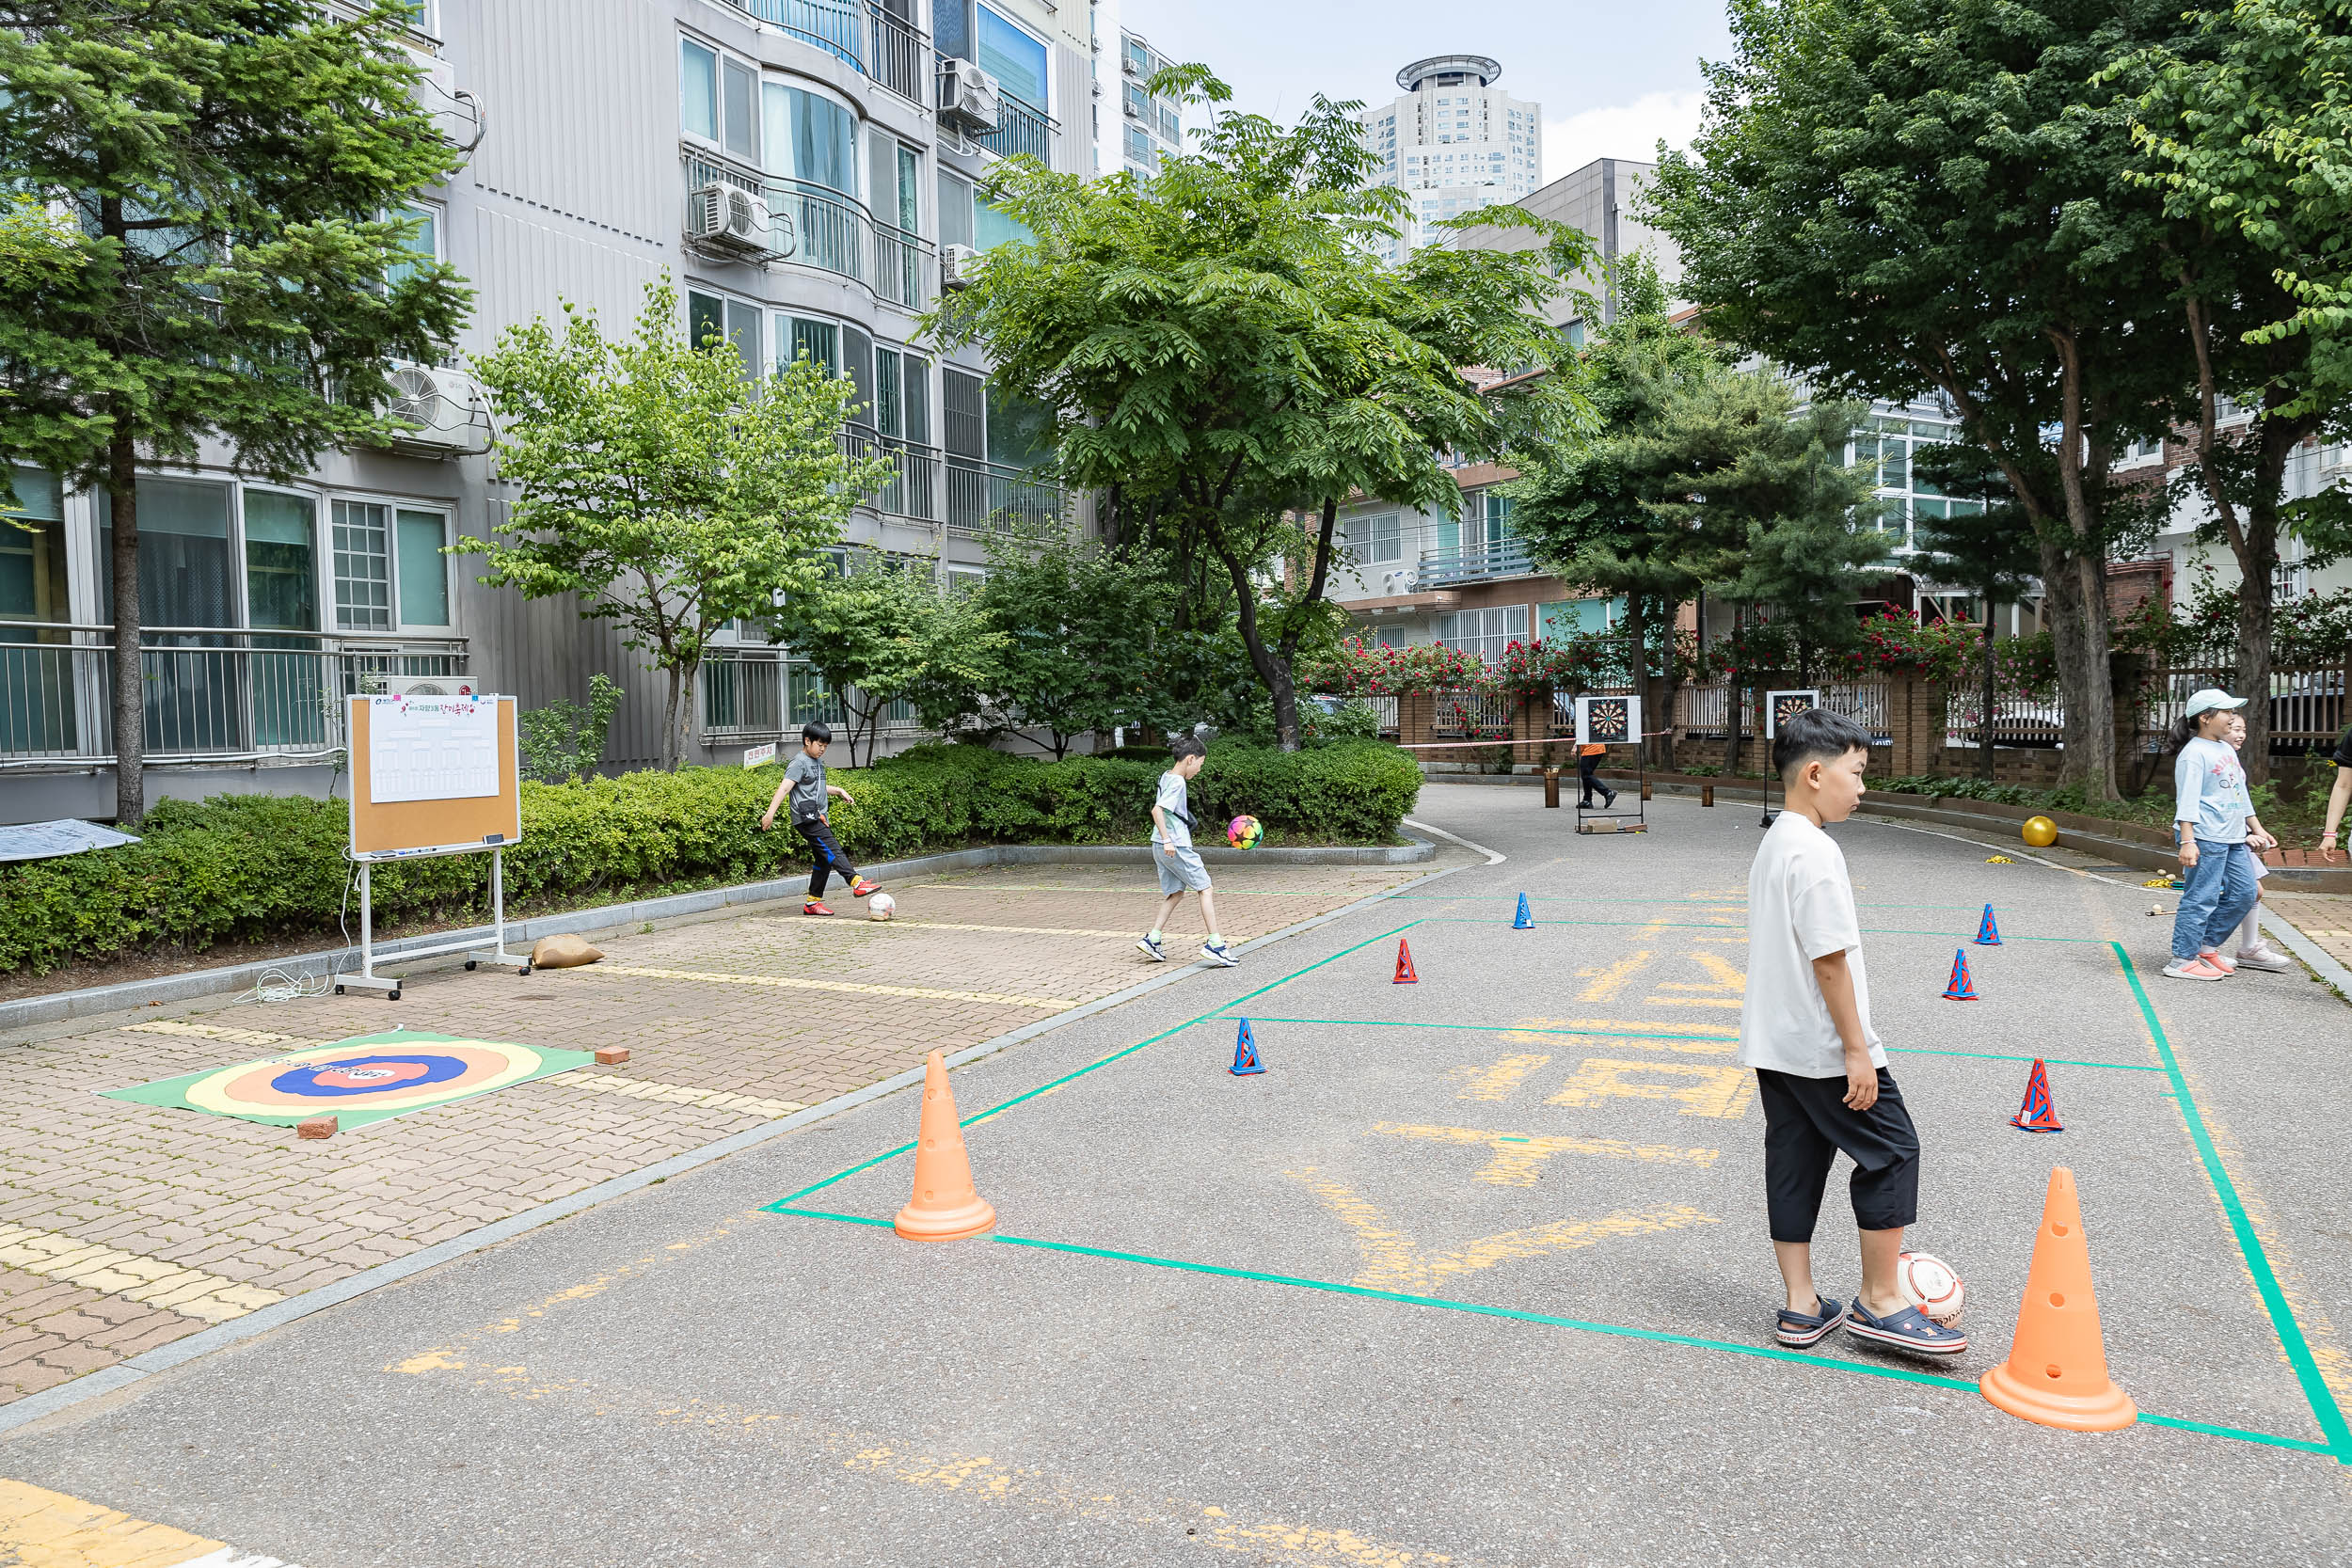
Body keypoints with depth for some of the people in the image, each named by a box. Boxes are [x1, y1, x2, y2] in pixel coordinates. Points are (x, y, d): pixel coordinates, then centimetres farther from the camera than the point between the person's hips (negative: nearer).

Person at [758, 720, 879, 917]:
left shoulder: (818, 762, 19)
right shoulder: (799, 763, -10)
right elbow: (784, 788, -18)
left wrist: (839, 790, 29)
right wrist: (770, 812, -25)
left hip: (819, 818, 10)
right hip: (807, 817, -10)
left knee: (824, 860, 8)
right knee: (832, 849, -20)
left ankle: (812, 902, 12)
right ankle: (857, 882, -30)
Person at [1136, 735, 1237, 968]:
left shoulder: (1166, 776, 12)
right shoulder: (1177, 782, -16)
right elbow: (1157, 810, -25)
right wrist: (1167, 840, -26)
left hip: (1162, 847, 9)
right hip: (1177, 847, -9)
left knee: (1175, 892, 16)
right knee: (1205, 888, -3)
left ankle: (1152, 939, 12)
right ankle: (1214, 944, -5)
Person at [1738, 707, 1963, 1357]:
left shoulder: (1772, 843, 11)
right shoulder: (1816, 852, -19)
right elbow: (1829, 961, -21)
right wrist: (1857, 1049, -16)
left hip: (1774, 1046, 9)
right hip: (1825, 1048, -9)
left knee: (1793, 1163, 12)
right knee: (1891, 1150, 5)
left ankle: (1801, 1307, 19)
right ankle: (1878, 1301, 14)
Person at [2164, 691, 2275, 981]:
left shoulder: (2227, 750, 18)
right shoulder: (2194, 753, -10)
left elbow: (2241, 794, 26)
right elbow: (2187, 799, -16)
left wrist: (2257, 829, 26)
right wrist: (2187, 841, -22)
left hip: (2234, 838, 10)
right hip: (2205, 838, -10)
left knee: (2243, 894, 11)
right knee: (2201, 899, -8)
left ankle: (2207, 946, 22)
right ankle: (2183, 960, -2)